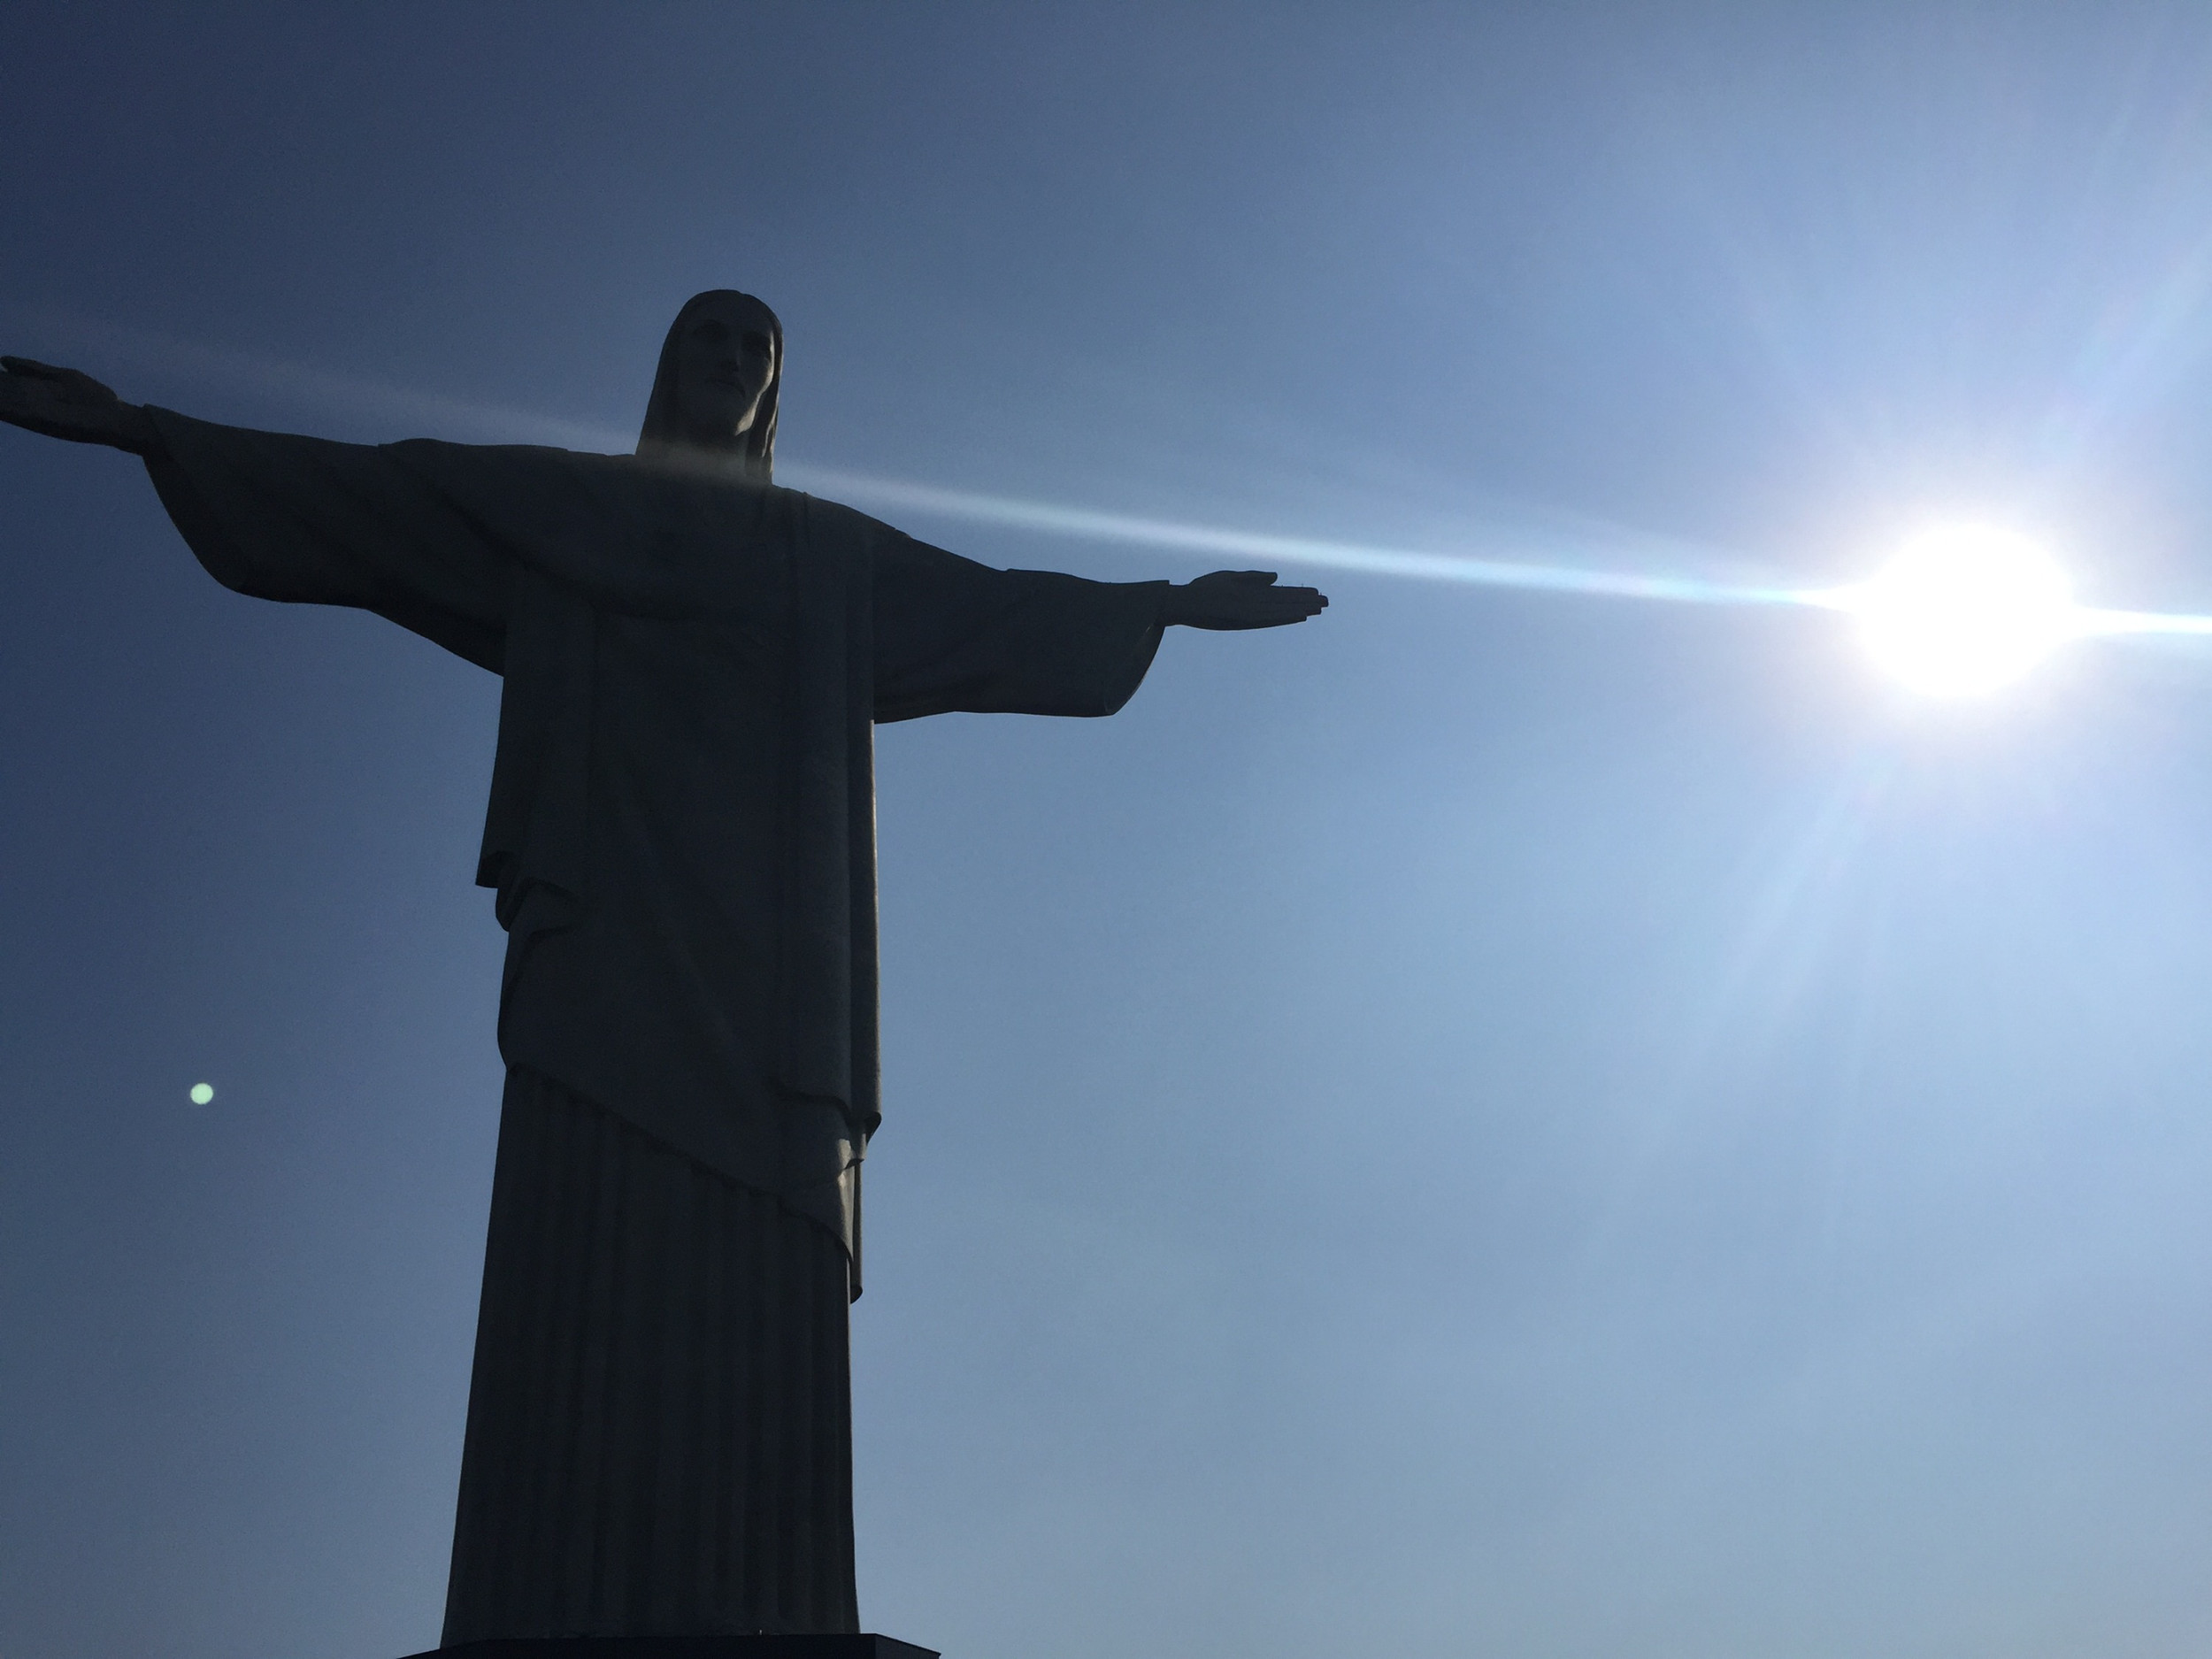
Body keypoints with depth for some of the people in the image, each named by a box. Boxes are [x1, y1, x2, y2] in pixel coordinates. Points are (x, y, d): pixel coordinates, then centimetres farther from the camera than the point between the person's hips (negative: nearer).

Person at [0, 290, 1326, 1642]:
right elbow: (356, 489, 15)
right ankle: (561, 1613, -18)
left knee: (758, 1276, -10)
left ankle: (748, 1622, -14)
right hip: (608, 904, -1)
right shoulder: (560, 503, 20)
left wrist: (1171, 602, 27)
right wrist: (139, 428, 9)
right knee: (591, 1250, -15)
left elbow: (1001, 606, 28)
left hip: (763, 922, 2)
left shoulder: (835, 551, 25)